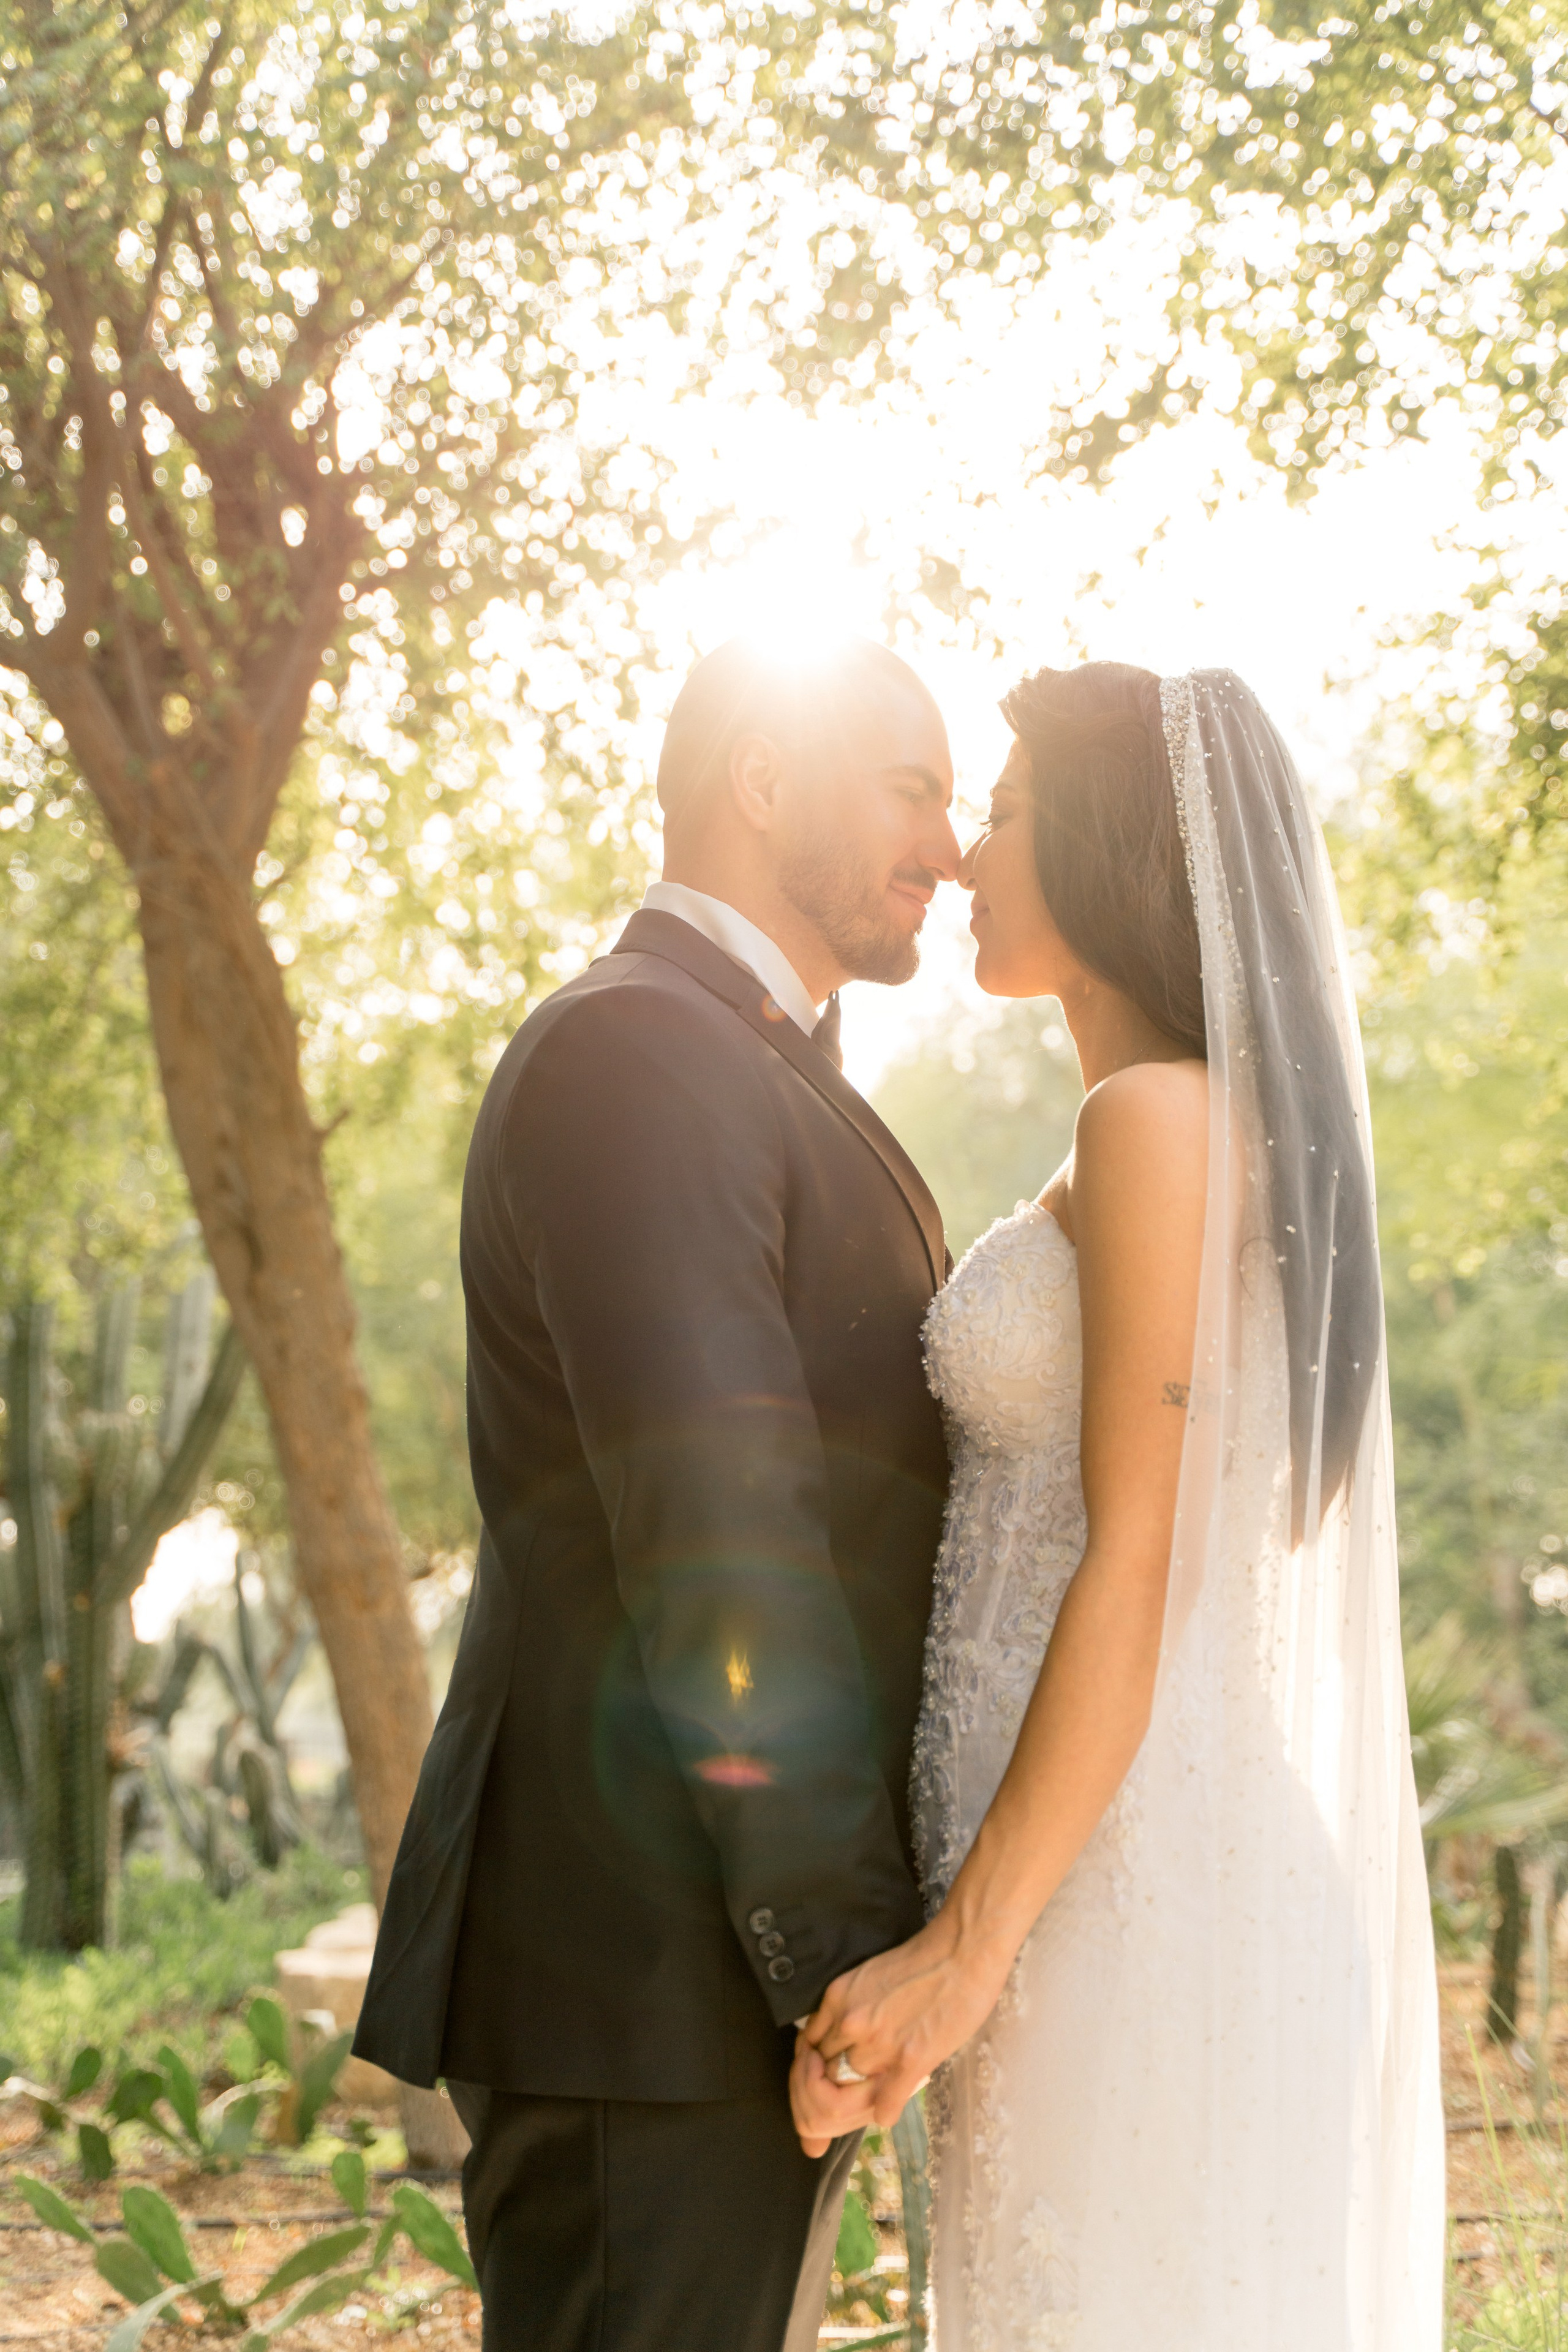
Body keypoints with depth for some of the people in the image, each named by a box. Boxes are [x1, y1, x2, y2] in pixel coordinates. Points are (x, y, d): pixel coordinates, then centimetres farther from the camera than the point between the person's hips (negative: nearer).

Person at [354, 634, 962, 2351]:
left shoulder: (770, 1088, 20)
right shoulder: (629, 1053, -13)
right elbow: (710, 1542, -21)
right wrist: (852, 1958, -19)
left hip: (748, 1952, 10)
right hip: (649, 1964, -10)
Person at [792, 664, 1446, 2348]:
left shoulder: (1155, 1119, -13)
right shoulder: (1251, 1134, 16)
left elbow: (1141, 1568, -17)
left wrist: (966, 1949, -18)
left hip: (1124, 1912, -10)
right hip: (1226, 1890, 10)